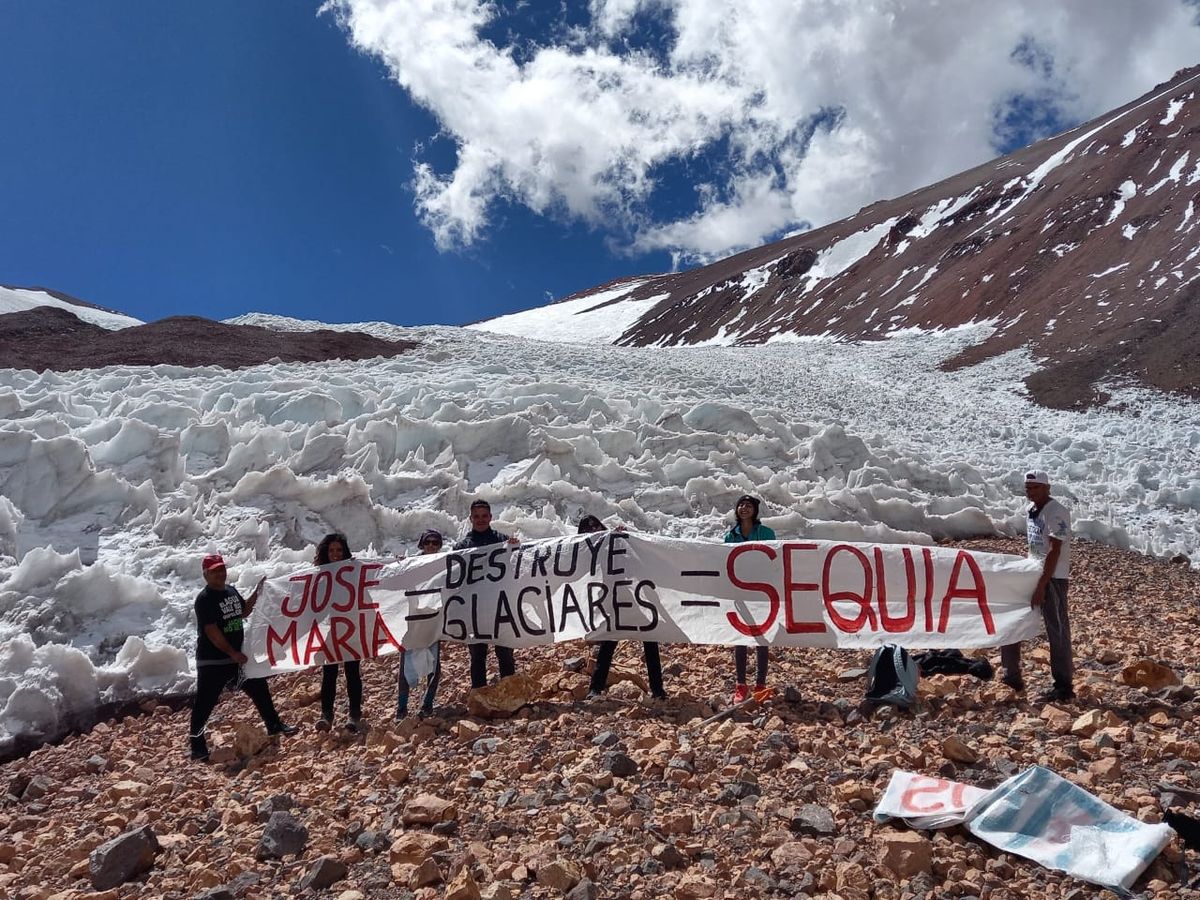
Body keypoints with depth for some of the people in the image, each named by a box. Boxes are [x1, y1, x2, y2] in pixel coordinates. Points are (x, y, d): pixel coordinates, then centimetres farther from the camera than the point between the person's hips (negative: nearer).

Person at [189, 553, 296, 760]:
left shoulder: (231, 590, 8)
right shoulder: (204, 599, -16)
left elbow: (244, 612, 22)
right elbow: (212, 632, -21)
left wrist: (257, 592, 10)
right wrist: (233, 653, -20)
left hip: (238, 655, 8)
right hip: (212, 661, -8)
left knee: (259, 688, 15)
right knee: (205, 703, -1)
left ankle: (274, 726, 29)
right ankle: (197, 746, 10)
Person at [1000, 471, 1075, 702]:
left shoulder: (1056, 513, -16)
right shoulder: (1031, 510, 10)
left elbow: (1054, 552, -20)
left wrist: (1041, 585, -22)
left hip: (1053, 578, -9)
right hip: (1032, 574, 9)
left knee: (1057, 631, -2)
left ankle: (1064, 687, 7)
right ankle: (1012, 676, 21)